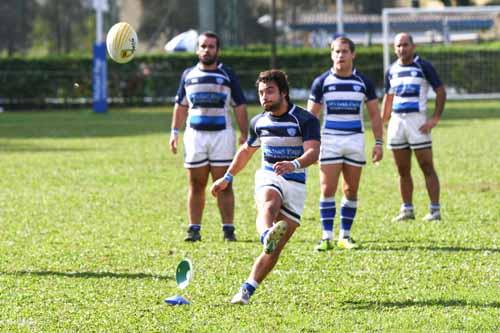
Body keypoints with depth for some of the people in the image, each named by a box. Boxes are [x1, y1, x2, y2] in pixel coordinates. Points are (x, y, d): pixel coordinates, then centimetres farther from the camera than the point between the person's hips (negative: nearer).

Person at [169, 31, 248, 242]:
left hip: (222, 133, -2)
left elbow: (240, 106, 4)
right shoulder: (189, 75, 12)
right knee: (196, 185, 3)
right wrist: (175, 132, 9)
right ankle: (194, 229, 7)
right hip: (195, 134, 2)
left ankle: (228, 229, -3)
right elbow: (181, 105, 18)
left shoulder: (227, 75, 5)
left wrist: (244, 135, -4)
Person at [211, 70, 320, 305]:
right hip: (268, 178, 1)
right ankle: (267, 236, -70)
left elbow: (313, 152, -23)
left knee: (275, 249, -7)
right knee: (268, 207, -37)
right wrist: (227, 178, 33)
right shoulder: (259, 122, 8)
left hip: (296, 184, -1)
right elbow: (246, 150, 28)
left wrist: (293, 165, -43)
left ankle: (246, 290, 1)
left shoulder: (305, 120, -7)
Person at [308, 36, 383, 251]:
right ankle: (327, 237, -5)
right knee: (328, 190, -8)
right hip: (329, 140, -2)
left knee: (351, 191, 4)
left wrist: (378, 143, -1)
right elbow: (311, 115, 3)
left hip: (355, 141, 2)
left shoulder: (363, 82, 4)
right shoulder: (322, 82, 1)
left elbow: (375, 114, 8)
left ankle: (345, 236, 12)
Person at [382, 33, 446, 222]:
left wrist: (435, 119, -12)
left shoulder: (423, 67, -3)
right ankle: (407, 210, 15)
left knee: (427, 168, -6)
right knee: (403, 171, 8)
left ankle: (435, 210, -5)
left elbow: (440, 92, -3)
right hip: (396, 121, 5)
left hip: (417, 121, -5)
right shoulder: (392, 70, 12)